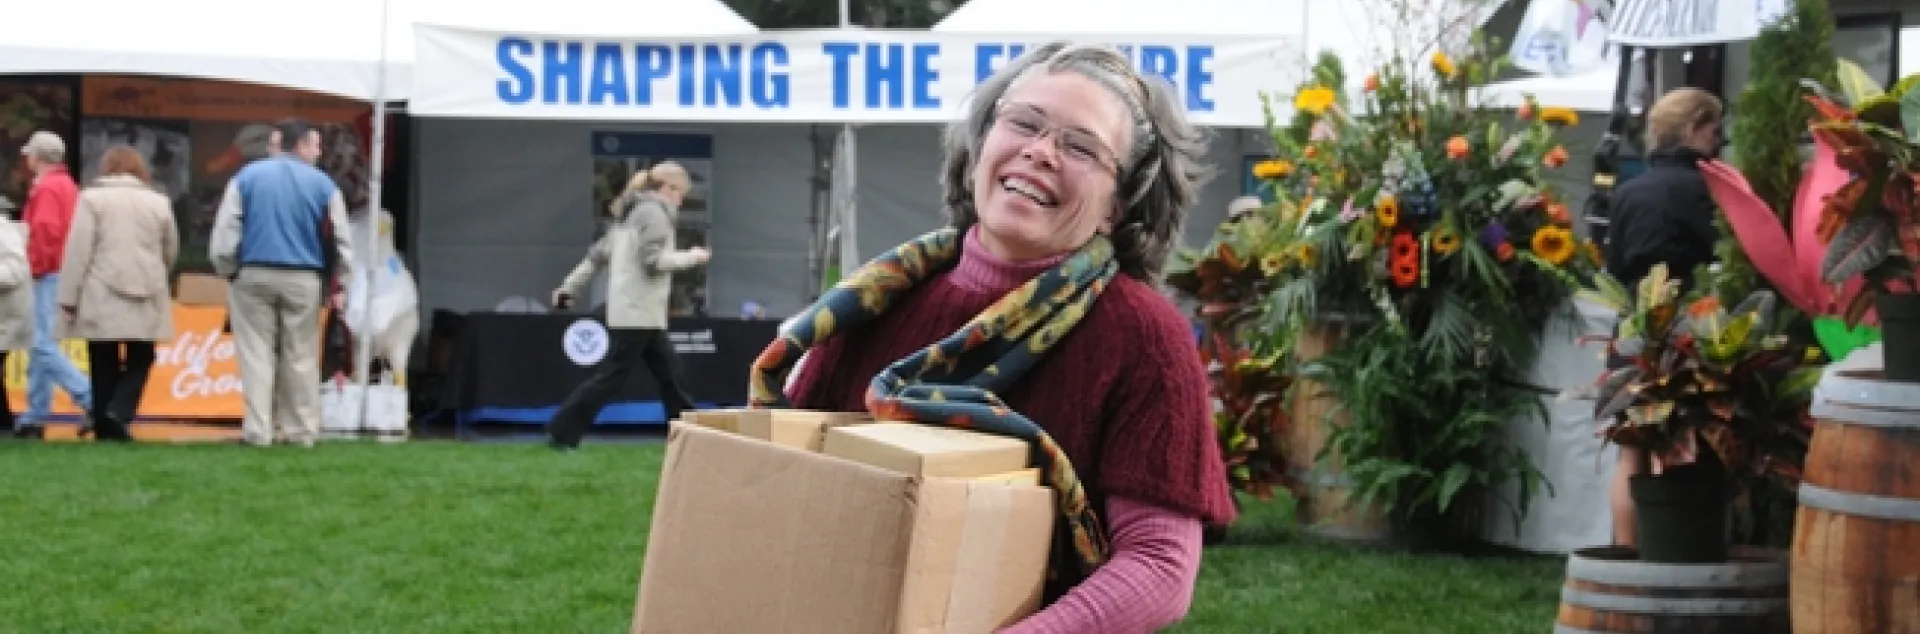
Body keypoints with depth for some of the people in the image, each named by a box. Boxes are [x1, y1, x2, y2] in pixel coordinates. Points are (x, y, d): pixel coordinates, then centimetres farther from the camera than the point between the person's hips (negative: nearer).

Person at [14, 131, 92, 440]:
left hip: (49, 275, -10)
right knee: (40, 347, 12)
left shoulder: (46, 187, -12)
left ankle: (90, 399, -19)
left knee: (43, 346, -12)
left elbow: (44, 230, -22)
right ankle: (35, 417, 14)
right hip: (66, 273, 10)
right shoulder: (68, 184, 18)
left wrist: (35, 264, -12)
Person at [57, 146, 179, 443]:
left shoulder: (92, 198, 1)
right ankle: (119, 413, -13)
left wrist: (68, 297, -2)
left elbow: (78, 251, -5)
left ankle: (105, 428, 4)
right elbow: (171, 252, 17)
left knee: (104, 367, 5)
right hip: (145, 299, 1)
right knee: (140, 361, 9)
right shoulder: (159, 202, 9)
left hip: (102, 299, -1)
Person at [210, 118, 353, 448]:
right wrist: (336, 286, 10)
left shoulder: (246, 177, 2)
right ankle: (302, 430, 10)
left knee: (256, 353, 4)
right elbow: (339, 240, 3)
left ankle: (258, 430, 1)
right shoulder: (323, 184, 1)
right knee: (301, 356, 8)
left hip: (254, 275, 0)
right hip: (303, 279, 0)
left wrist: (227, 271, 9)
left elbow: (225, 231, -2)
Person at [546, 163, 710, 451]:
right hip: (637, 313, -10)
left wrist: (569, 287, 19)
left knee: (669, 373, 11)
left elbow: (598, 254, 18)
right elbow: (653, 260, -19)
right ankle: (561, 433, -6)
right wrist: (691, 257, -7)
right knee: (612, 375, -7)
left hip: (642, 314, 10)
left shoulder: (631, 213, 20)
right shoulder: (654, 212, -8)